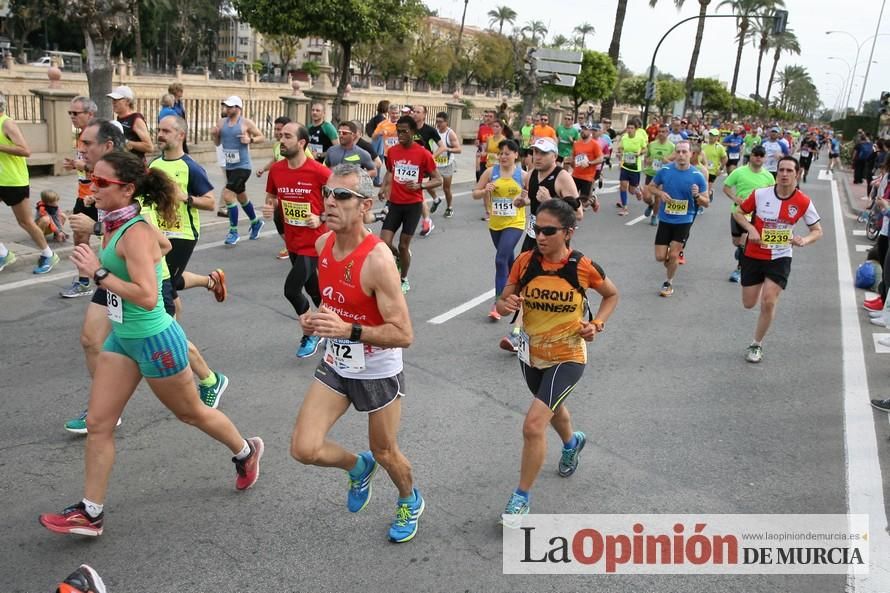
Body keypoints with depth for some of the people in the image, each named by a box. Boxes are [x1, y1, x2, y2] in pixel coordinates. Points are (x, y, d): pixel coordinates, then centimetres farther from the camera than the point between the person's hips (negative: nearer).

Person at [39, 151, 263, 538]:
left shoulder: (136, 233, -24)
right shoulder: (116, 225, 2)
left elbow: (147, 297, -32)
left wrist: (98, 273, -28)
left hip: (154, 341, -8)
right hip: (122, 338, 8)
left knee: (190, 412, 14)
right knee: (98, 423, 8)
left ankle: (246, 452, 40)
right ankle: (90, 514, 20)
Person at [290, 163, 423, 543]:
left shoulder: (377, 259, -28)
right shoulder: (323, 244, -5)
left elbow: (404, 334, -27)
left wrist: (348, 330, -38)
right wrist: (316, 319, -6)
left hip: (378, 372, -6)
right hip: (335, 365, 6)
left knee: (385, 452, 14)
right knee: (304, 449, -2)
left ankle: (411, 502, 48)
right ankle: (358, 466, 31)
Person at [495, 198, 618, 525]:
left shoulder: (583, 267, -17)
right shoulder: (525, 261, -11)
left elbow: (612, 295, 3)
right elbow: (504, 301, -2)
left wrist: (597, 324, -12)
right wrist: (505, 305, -26)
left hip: (567, 357, -4)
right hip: (531, 354, 4)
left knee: (533, 424, -17)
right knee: (552, 408, 29)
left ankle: (522, 497, 5)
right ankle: (572, 442, 65)